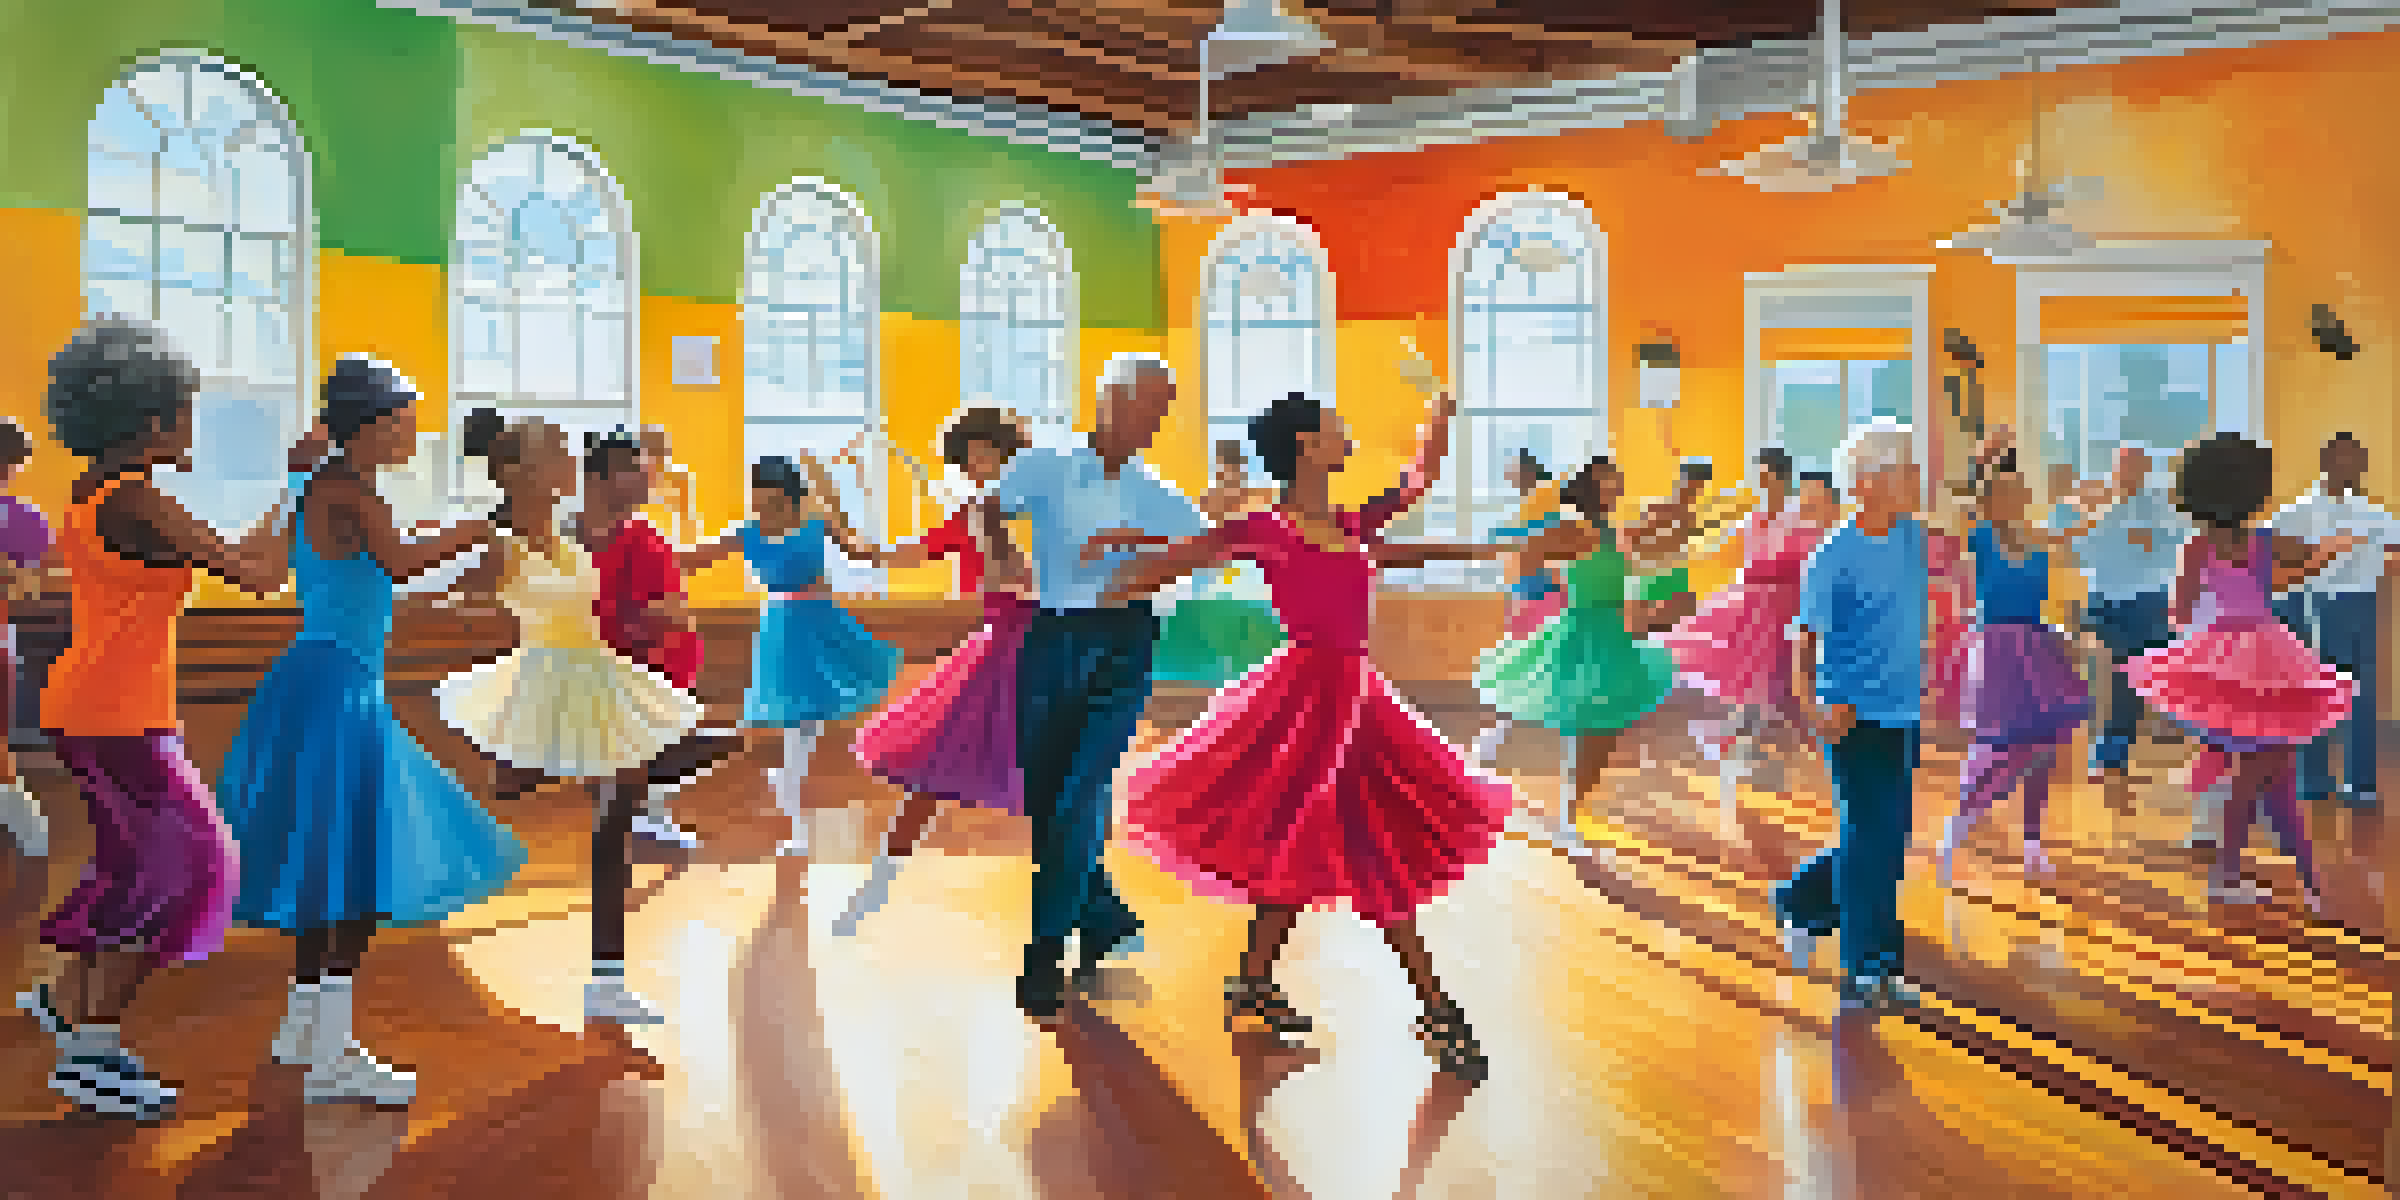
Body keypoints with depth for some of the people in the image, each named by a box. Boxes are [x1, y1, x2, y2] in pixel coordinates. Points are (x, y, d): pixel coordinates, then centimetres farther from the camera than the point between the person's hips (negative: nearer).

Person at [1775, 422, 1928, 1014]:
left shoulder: (1913, 537, 7)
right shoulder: (1834, 555, -13)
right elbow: (1805, 637, -14)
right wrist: (1812, 705, -24)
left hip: (1903, 713, 7)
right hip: (1854, 717, -7)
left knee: (1888, 840, 13)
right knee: (1871, 840, -4)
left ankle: (1800, 902, 35)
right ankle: (1866, 971, 8)